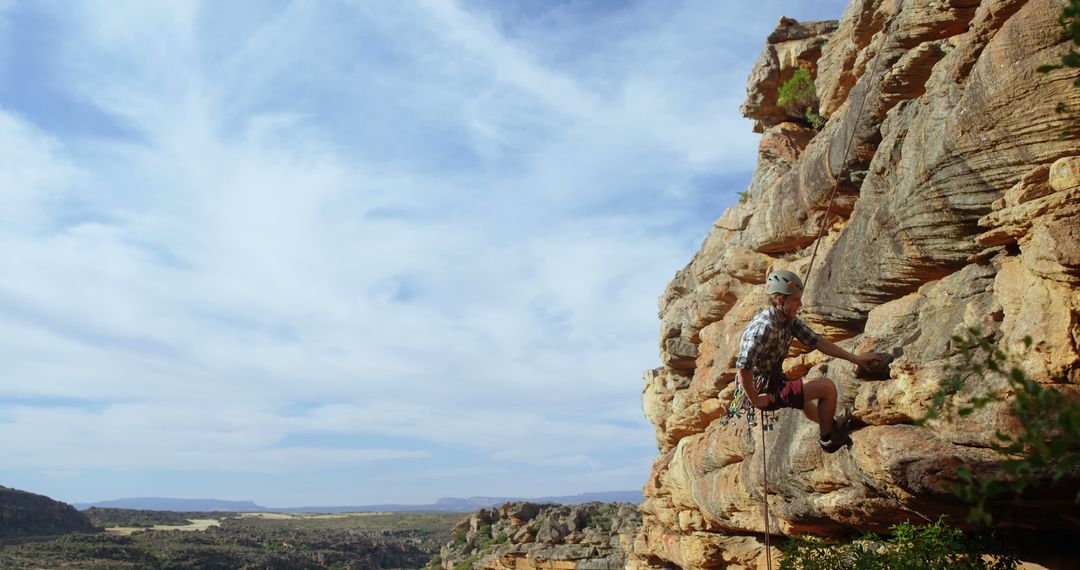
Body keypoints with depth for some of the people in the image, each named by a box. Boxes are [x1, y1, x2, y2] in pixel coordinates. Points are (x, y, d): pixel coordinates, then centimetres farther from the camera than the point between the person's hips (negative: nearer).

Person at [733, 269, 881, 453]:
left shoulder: (790, 320, -1)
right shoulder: (765, 328, -31)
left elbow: (816, 341, 5)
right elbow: (743, 367, -37)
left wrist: (855, 358, 3)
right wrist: (754, 400, -25)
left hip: (772, 382, 10)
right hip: (763, 391, -10)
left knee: (805, 398, 36)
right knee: (828, 388, -11)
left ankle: (832, 426, 66)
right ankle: (827, 438, 13)